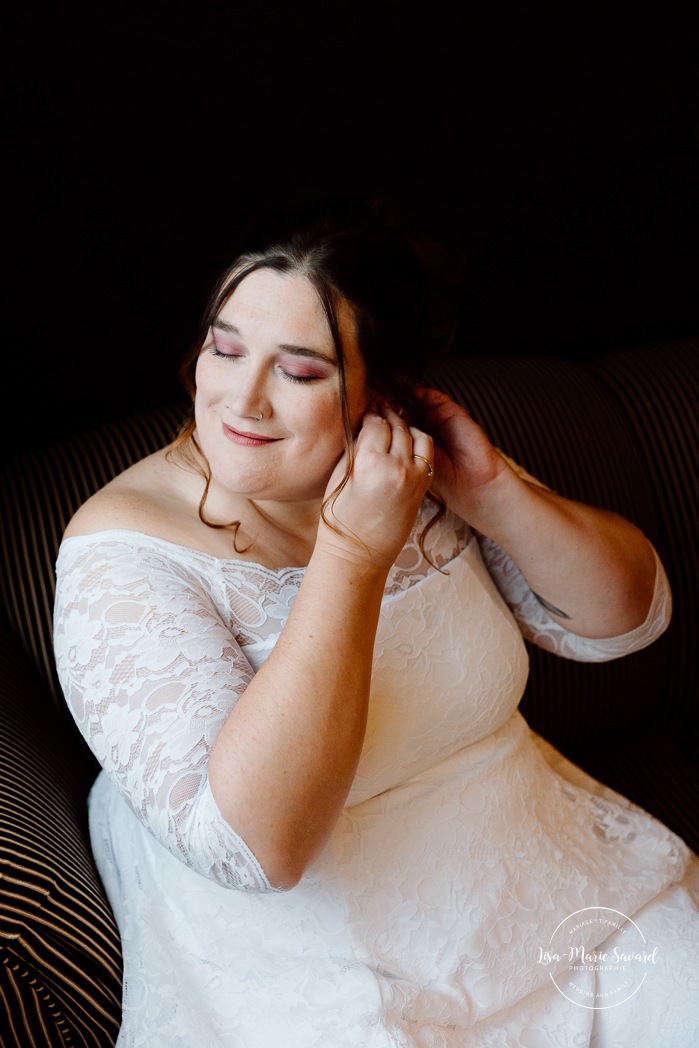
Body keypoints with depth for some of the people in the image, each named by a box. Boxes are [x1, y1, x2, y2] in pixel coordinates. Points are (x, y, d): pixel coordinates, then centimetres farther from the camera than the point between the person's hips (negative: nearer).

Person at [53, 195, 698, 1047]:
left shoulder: (424, 475, -3)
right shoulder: (122, 552, -18)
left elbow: (630, 617, 1)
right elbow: (253, 844, -27)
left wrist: (492, 489, -16)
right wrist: (352, 554, -29)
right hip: (309, 970, -3)